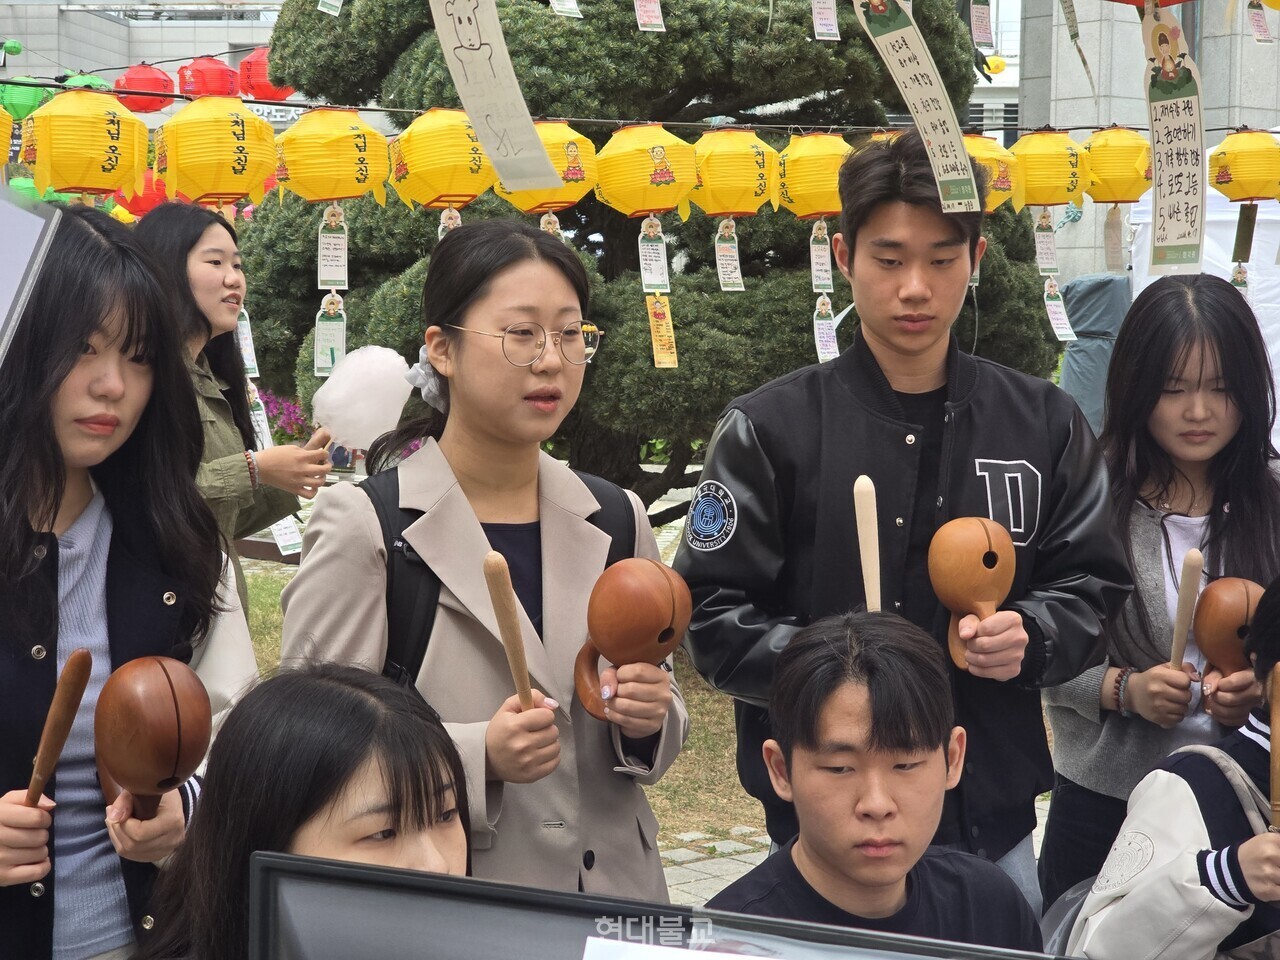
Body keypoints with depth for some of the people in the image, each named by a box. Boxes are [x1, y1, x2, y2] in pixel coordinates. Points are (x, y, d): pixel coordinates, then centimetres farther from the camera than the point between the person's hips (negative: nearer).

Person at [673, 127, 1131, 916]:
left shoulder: (1045, 424, 5)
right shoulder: (771, 429, -3)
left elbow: (1093, 589, 9)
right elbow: (715, 619, -4)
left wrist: (1030, 638, -12)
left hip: (995, 823, 3)